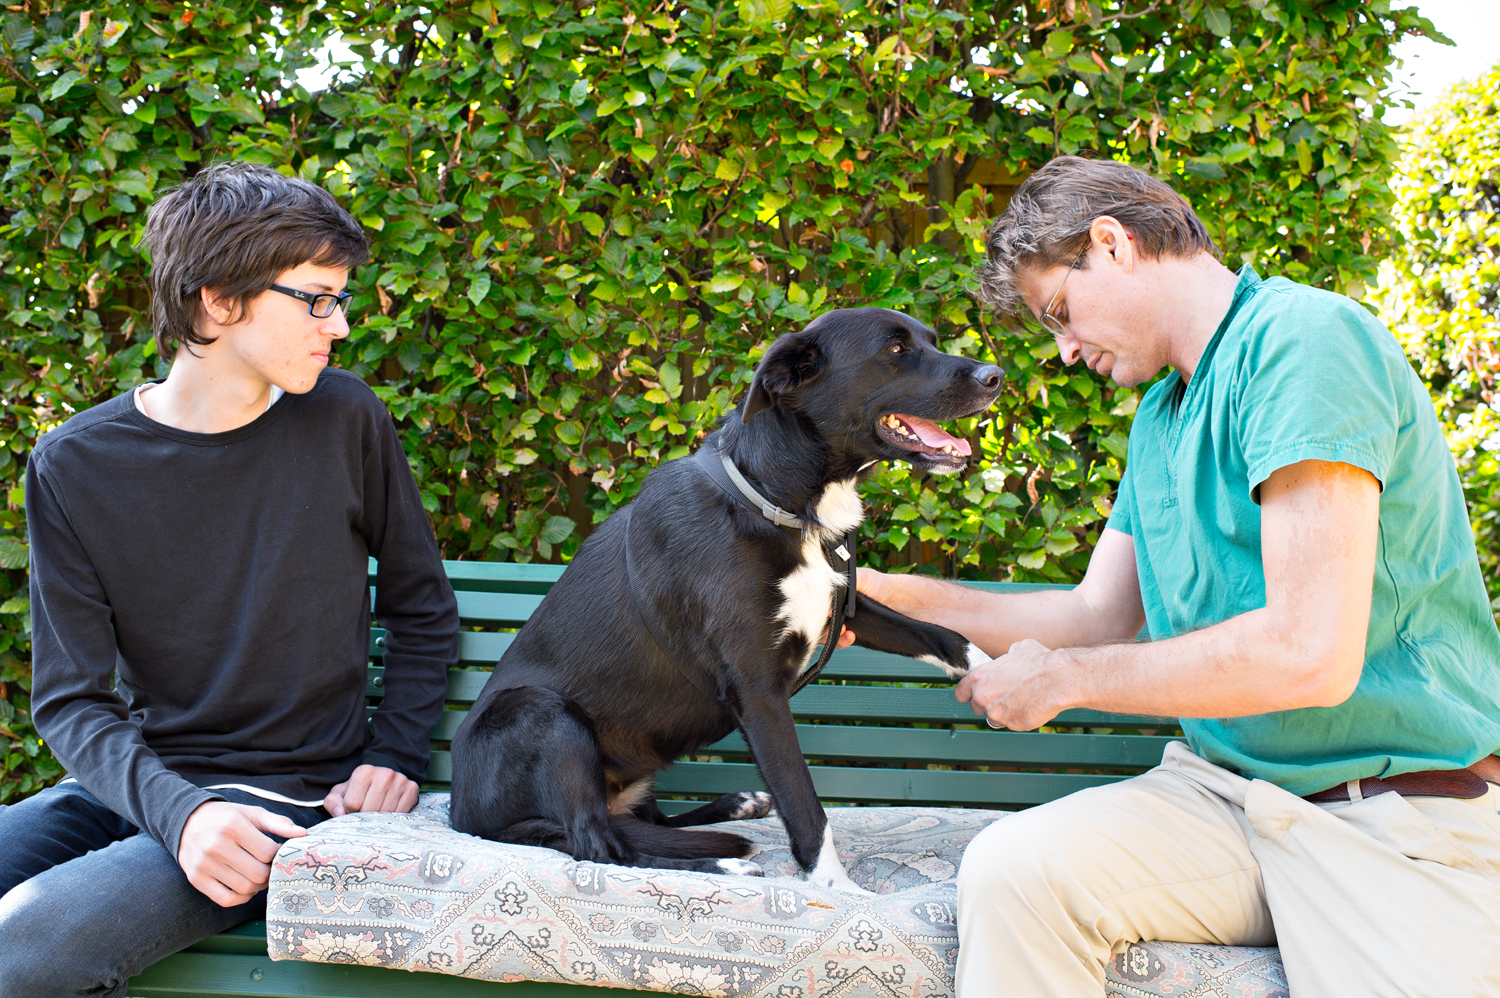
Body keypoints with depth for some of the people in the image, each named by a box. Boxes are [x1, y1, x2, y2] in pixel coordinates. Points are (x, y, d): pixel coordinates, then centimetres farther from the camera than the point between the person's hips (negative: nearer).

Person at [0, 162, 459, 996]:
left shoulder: (345, 421, -2)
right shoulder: (73, 465, -2)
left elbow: (424, 614, 12)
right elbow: (71, 700, -6)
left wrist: (395, 754, -1)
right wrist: (177, 810, -23)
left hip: (293, 796, -3)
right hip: (136, 785, 3)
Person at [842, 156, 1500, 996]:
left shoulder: (1301, 337, -14)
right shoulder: (1161, 414, 16)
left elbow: (1311, 652, -23)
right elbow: (1101, 615, 23)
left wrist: (1061, 679, -10)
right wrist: (887, 594, 16)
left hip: (1401, 825, -6)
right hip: (1225, 789, 7)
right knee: (1012, 867, -19)